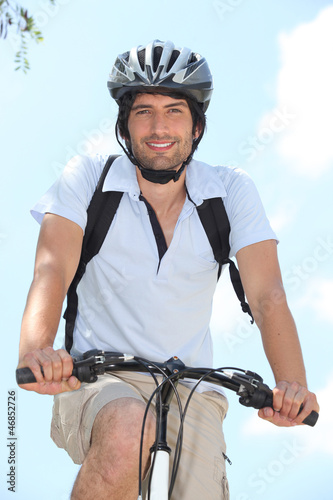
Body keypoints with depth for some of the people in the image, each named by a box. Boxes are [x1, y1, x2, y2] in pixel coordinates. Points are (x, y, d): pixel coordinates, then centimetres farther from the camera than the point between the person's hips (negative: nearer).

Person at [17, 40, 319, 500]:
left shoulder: (231, 191, -1)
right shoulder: (88, 178, -4)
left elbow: (267, 295, -12)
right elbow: (53, 267, -18)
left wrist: (292, 385, -31)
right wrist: (35, 349, -39)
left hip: (191, 392, 3)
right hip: (98, 378, -2)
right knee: (130, 431, -35)